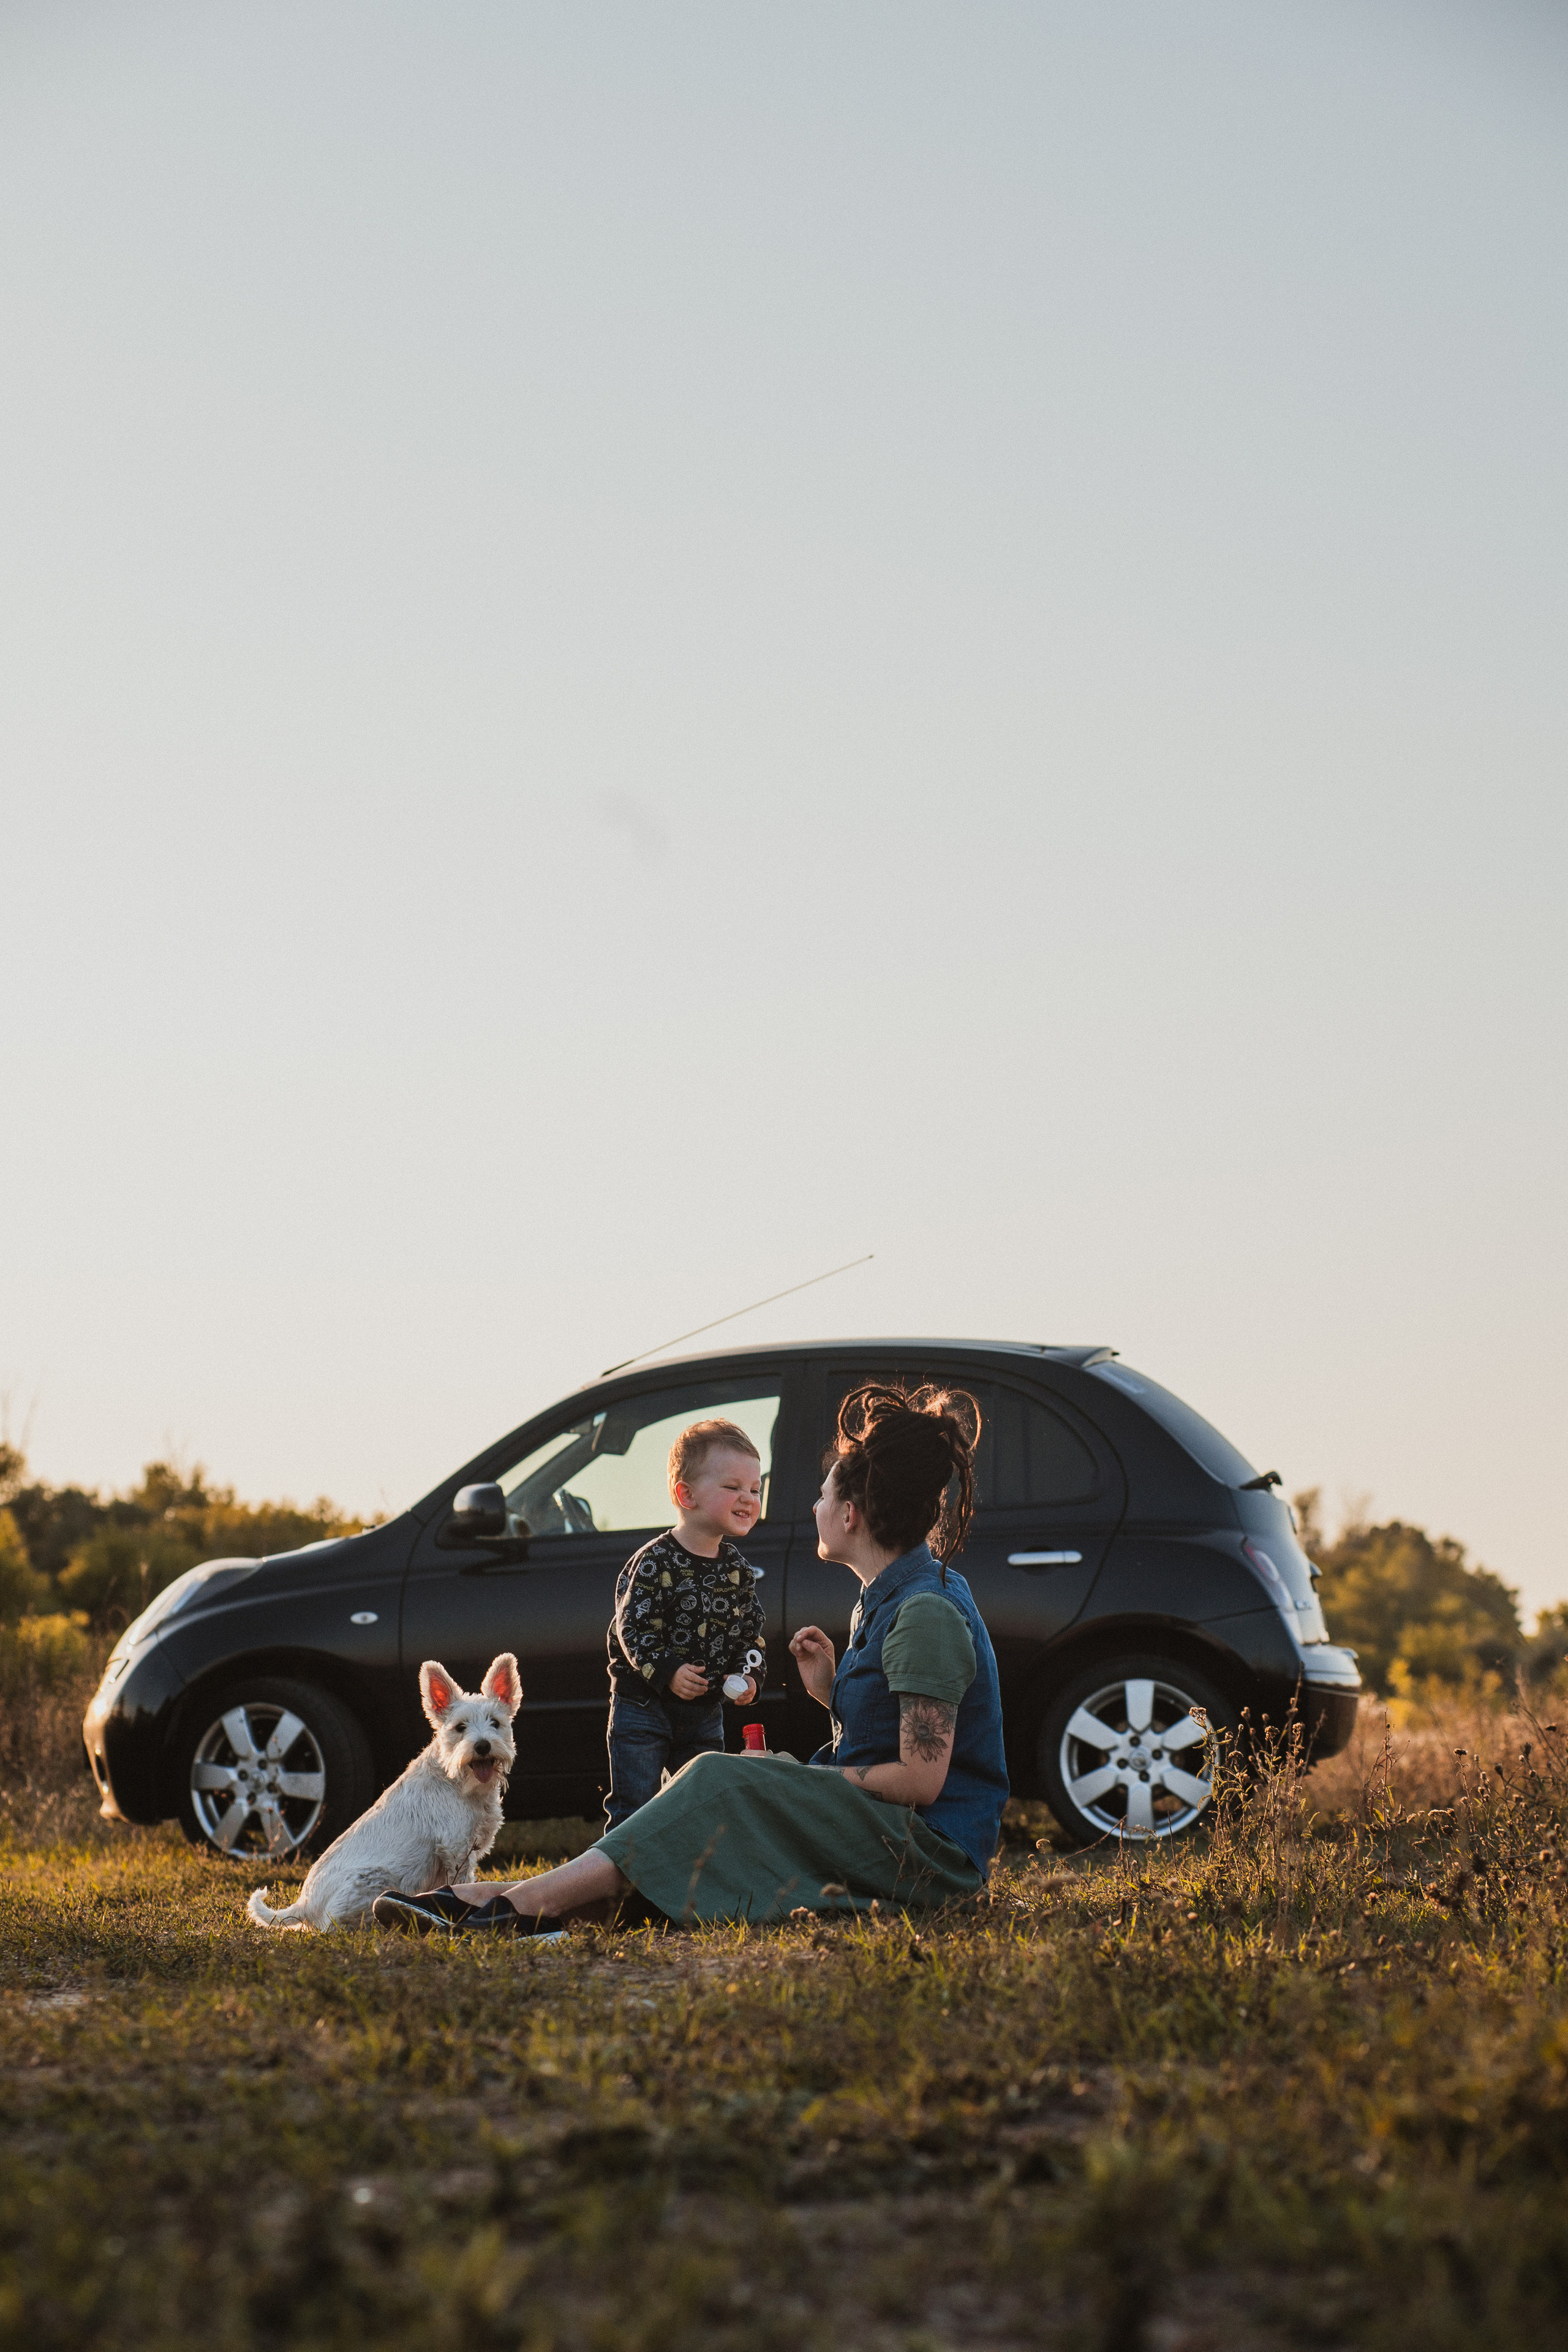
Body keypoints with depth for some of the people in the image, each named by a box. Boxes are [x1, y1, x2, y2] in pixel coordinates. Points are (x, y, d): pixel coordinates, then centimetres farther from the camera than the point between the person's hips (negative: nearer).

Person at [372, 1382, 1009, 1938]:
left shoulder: (927, 1614, -15)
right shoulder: (886, 1599, 17)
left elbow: (921, 1779, -20)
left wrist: (808, 1780, -9)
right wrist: (829, 1689, 5)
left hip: (931, 1852, -9)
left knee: (720, 1782, -21)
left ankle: (526, 1904, -27)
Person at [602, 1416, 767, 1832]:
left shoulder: (738, 1568, 4)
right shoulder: (655, 1563, -15)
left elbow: (752, 1632, 11)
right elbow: (633, 1627, -17)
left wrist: (749, 1675, -6)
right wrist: (667, 1672, -27)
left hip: (706, 1712, 6)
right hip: (643, 1704, -6)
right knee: (633, 1811, -3)